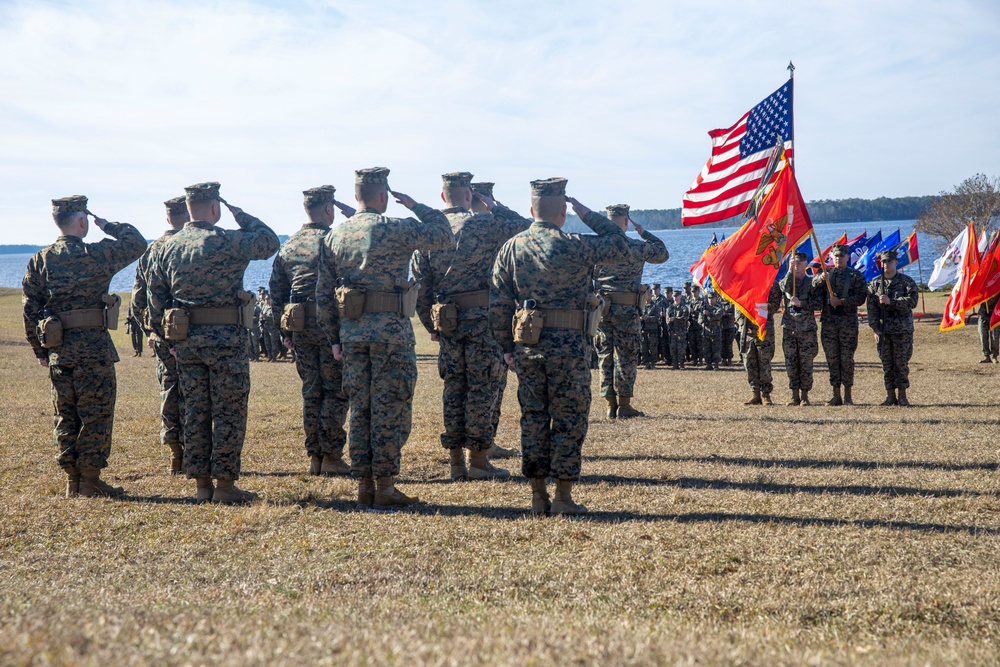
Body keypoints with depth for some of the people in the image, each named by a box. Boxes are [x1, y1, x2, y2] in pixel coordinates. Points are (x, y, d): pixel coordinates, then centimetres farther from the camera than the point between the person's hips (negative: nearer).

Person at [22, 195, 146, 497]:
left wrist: (40, 350, 11)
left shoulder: (39, 261, 5)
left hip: (57, 349, 5)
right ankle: (90, 481, 3)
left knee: (66, 416, 12)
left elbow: (30, 309, 5)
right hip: (93, 347, -5)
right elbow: (137, 243, 3)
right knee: (96, 415, 2)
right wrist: (108, 226, 14)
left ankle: (73, 482, 16)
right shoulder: (96, 255, -9)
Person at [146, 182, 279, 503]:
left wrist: (169, 338, 18)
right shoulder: (226, 242, -11)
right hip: (225, 338, -6)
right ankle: (224, 485, 2)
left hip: (185, 340, 6)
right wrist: (241, 215, 11)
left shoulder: (168, 247, 8)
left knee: (195, 413, 10)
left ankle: (201, 483, 14)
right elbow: (270, 242, 0)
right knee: (229, 413, 0)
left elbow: (155, 297, 11)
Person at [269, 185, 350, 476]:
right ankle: (331, 457, 0)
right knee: (335, 392, 1)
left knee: (311, 391, 12)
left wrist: (284, 331, 18)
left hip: (300, 328, 6)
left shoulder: (288, 246, 11)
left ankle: (314, 457, 14)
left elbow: (276, 292, 13)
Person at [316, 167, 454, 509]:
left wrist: (334, 337, 15)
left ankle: (363, 486, 14)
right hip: (391, 333, -5)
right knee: (391, 411, 0)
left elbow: (324, 293, 10)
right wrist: (416, 205, 9)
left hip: (352, 333, 6)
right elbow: (446, 237, -1)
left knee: (360, 409, 11)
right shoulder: (396, 229, -9)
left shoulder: (335, 235, 9)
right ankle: (385, 486, 2)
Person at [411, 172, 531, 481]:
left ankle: (456, 462, 13)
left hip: (445, 320, 5)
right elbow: (525, 227, 3)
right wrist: (494, 206, 13)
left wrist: (430, 325, 15)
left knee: (453, 387, 10)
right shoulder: (484, 223, -7)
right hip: (481, 317, -5)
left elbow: (420, 284, 7)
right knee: (482, 387, 1)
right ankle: (478, 460, 3)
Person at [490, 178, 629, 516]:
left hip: (525, 345, 5)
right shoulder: (573, 246, -10)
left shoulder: (511, 248, 4)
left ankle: (537, 496, 13)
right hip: (567, 345, -4)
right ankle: (564, 497, 5)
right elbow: (620, 246, 2)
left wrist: (506, 347, 13)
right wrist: (586, 213, 5)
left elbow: (498, 304, 5)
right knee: (569, 420, 4)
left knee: (533, 418, 11)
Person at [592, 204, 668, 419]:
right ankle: (624, 405, 3)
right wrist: (644, 233, 11)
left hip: (601, 308, 3)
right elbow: (662, 254, 6)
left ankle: (611, 405, 9)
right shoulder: (636, 247, -7)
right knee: (626, 356, 2)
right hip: (626, 308, -3)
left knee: (605, 356, 8)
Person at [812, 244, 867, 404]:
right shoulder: (826, 274, 15)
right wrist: (820, 279, -24)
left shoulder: (856, 275, 6)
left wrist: (841, 302, -13)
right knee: (832, 358, 3)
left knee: (847, 358, -3)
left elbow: (861, 298, -3)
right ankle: (836, 395, 9)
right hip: (828, 320, 3)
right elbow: (812, 285, -3)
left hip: (848, 321, -3)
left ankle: (848, 395, 3)